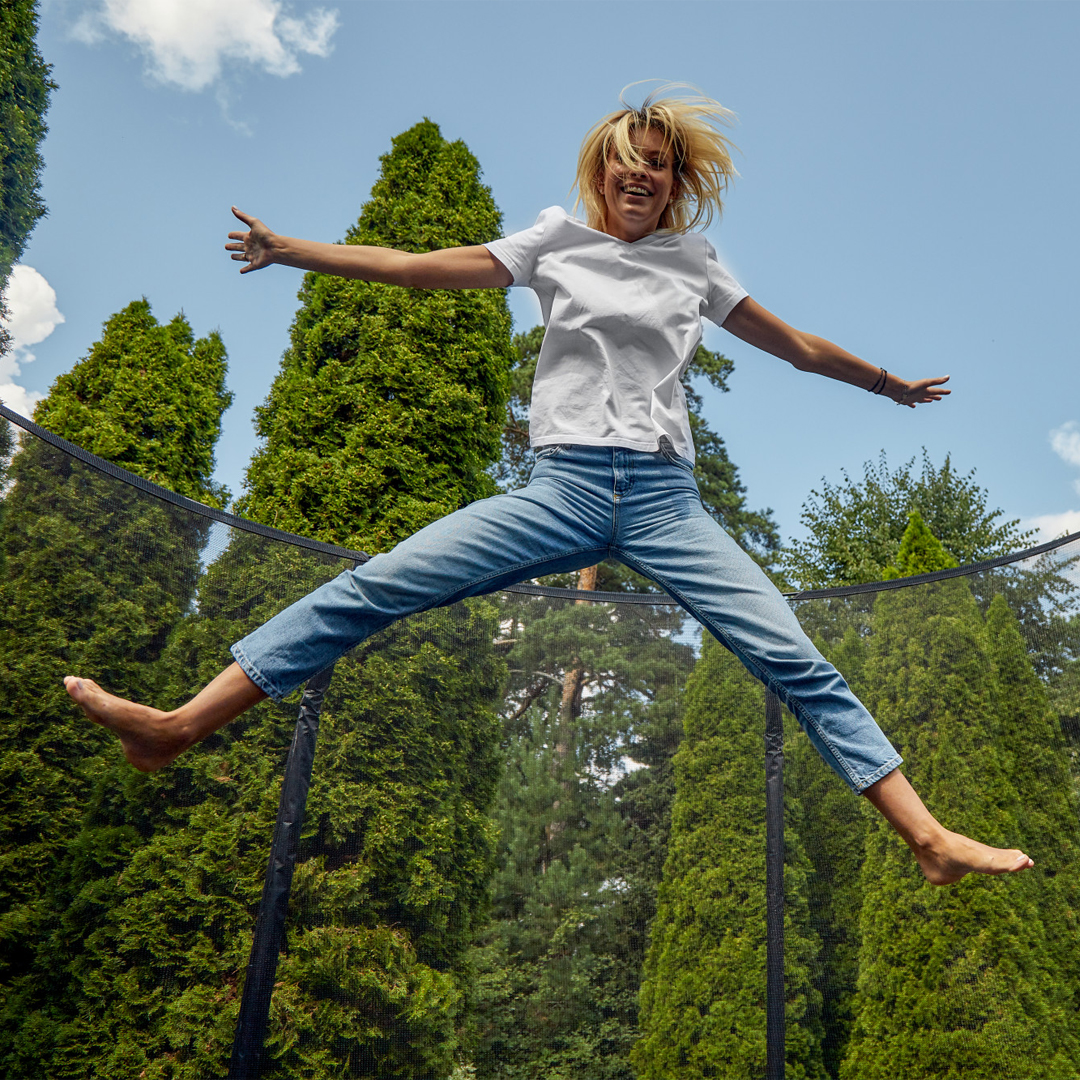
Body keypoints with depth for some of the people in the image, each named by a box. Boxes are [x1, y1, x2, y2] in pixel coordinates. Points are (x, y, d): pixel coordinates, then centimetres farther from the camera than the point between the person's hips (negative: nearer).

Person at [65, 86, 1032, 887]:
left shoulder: (696, 266, 18)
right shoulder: (556, 244, 16)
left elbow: (799, 347, 27)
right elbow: (419, 268, 16)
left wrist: (892, 384, 36)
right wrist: (289, 251, 17)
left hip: (665, 498, 1)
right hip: (562, 490, 0)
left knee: (794, 661, -10)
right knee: (376, 587, -14)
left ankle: (929, 839, -5)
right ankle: (180, 725, -11)